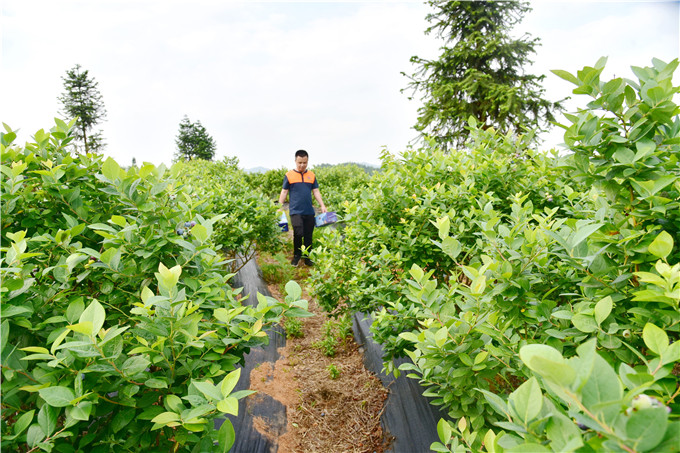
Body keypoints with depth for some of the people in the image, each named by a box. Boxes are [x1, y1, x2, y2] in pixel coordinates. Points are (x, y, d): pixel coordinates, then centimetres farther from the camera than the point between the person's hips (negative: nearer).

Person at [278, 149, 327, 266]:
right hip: (295, 211, -3)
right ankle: (296, 255, 9)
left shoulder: (311, 175, 11)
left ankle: (307, 258, 21)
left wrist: (322, 206, 4)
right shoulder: (289, 175, 2)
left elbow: (316, 192, 13)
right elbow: (284, 192, 7)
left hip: (309, 211, 3)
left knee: (308, 236, 7)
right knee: (298, 233, -13)